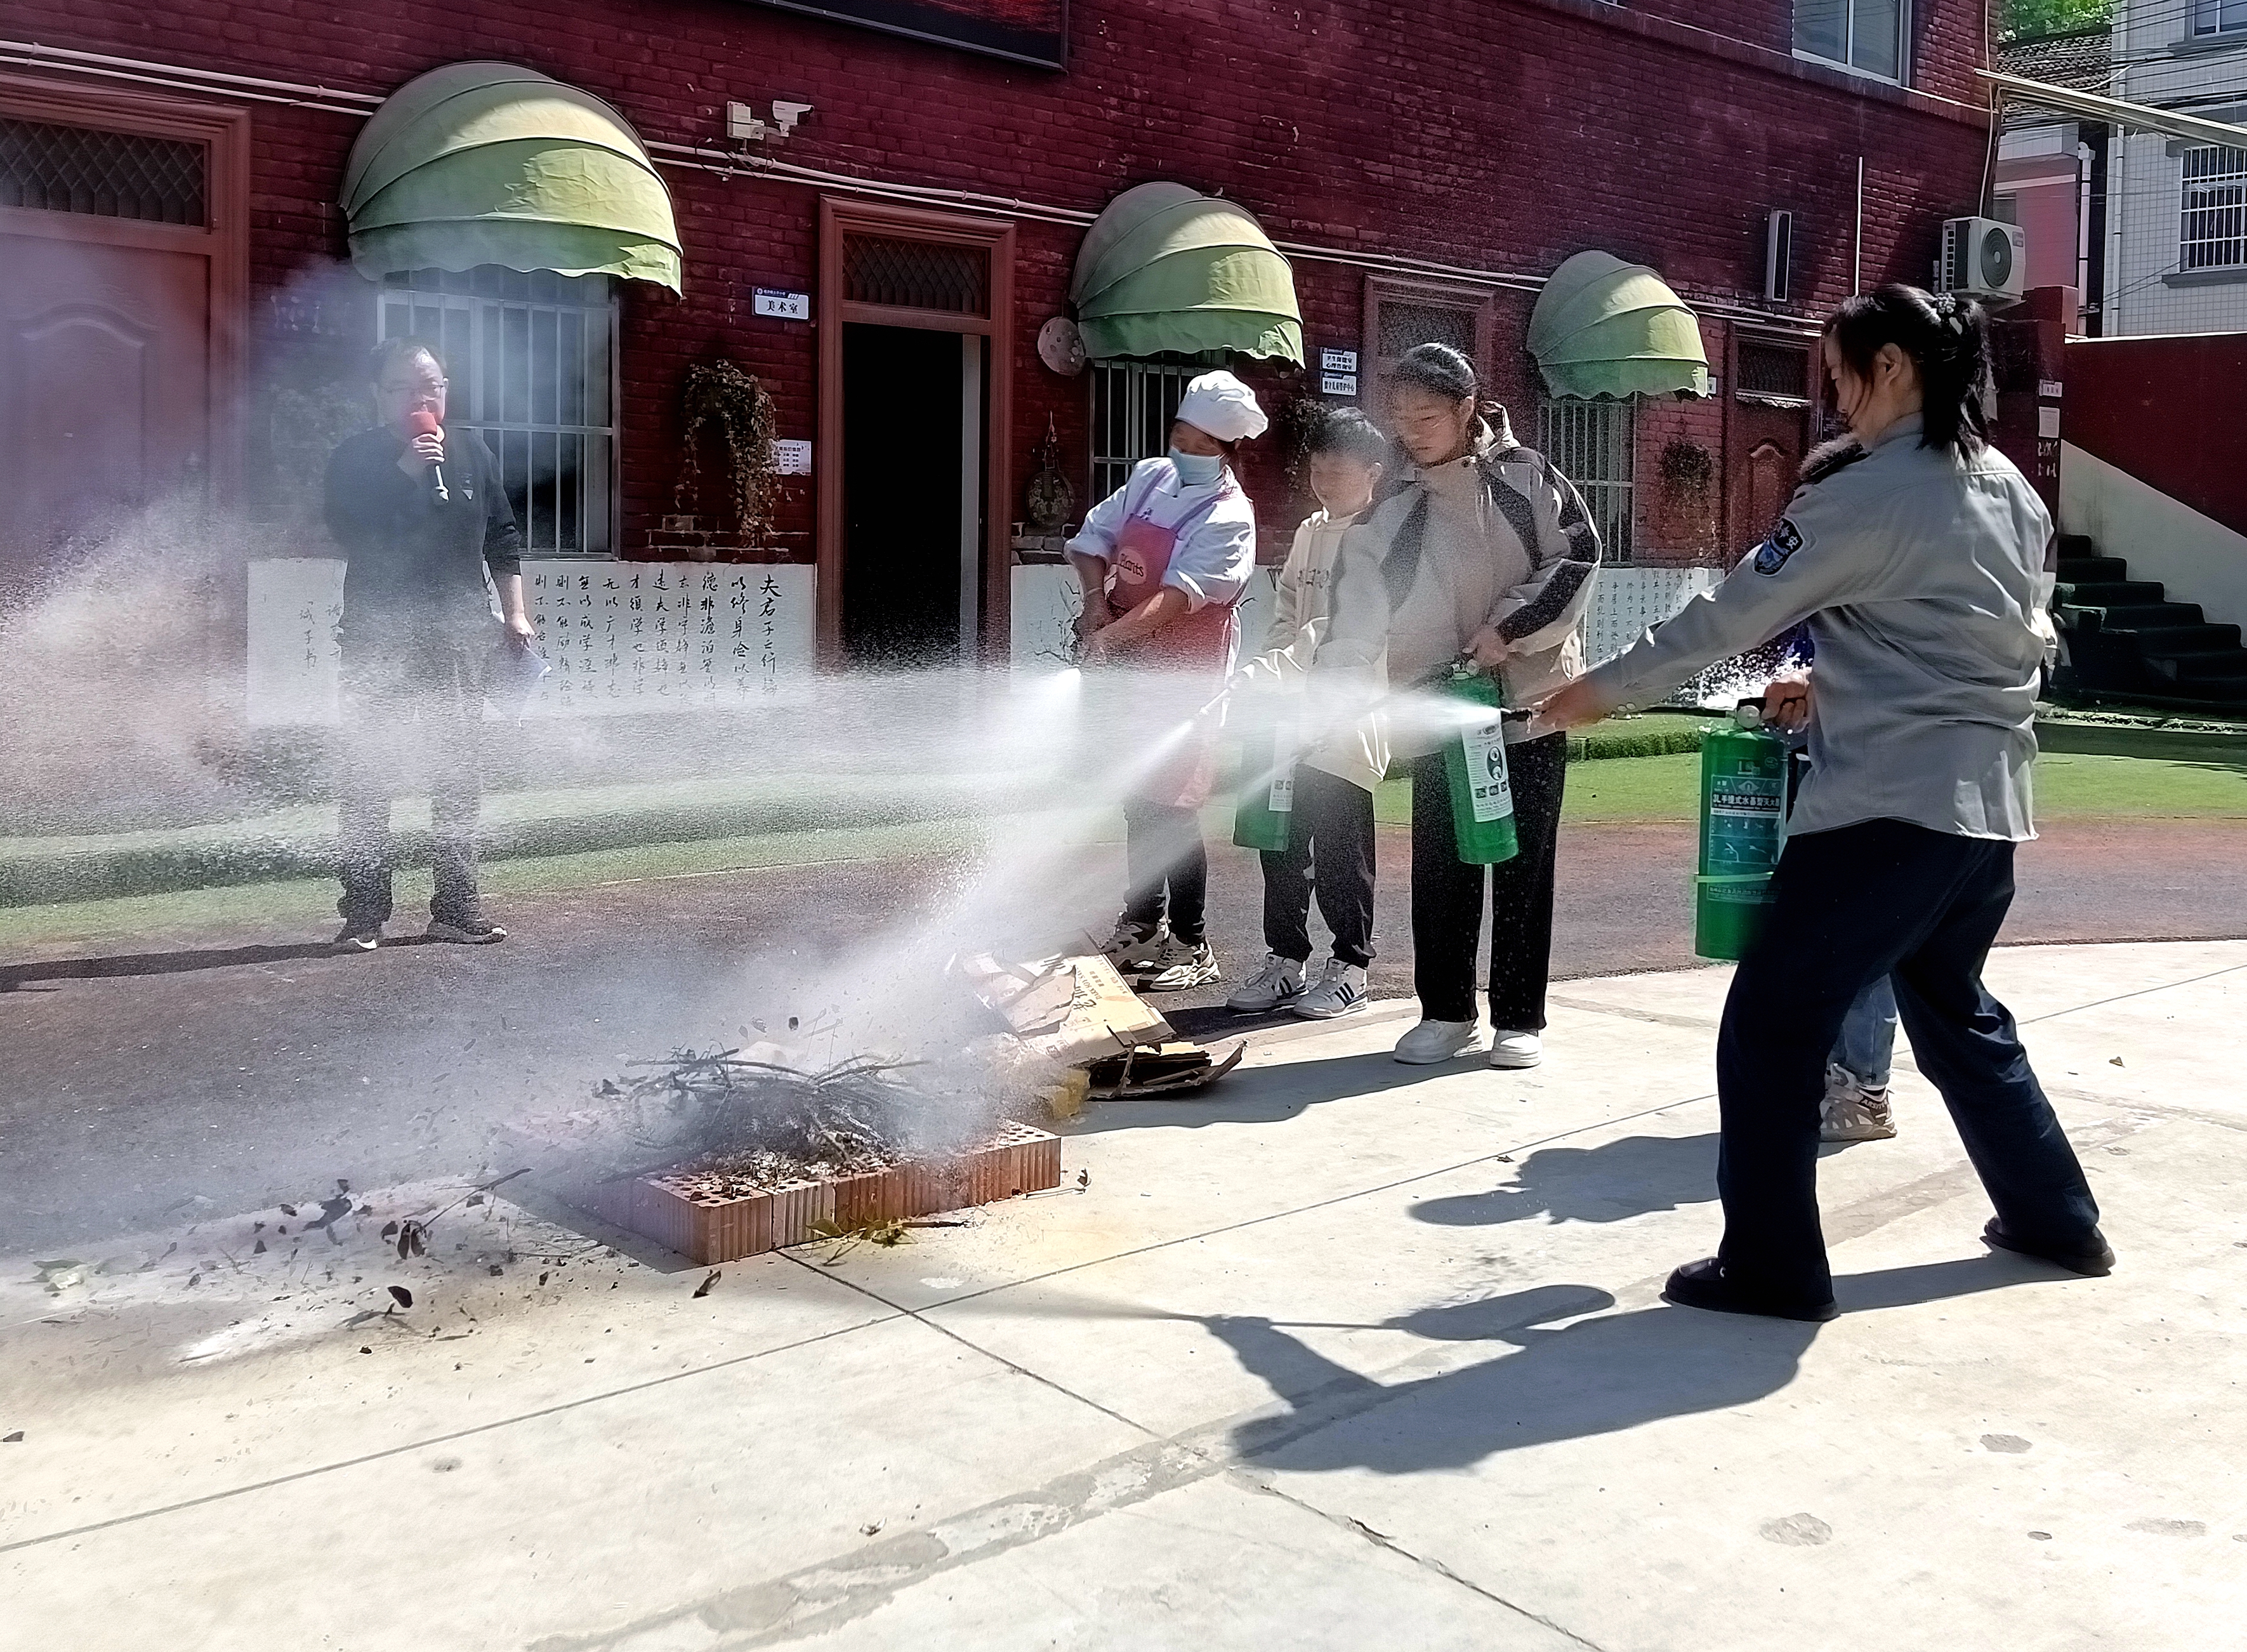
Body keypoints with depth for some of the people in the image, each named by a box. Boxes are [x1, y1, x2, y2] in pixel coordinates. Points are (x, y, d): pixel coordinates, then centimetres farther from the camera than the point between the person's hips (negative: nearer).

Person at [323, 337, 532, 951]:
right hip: (379, 639, -3)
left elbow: (503, 538, 13)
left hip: (458, 633, 3)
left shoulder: (471, 452, 9)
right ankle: (364, 914, 1)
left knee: (459, 775, 6)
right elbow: (350, 531, -17)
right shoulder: (356, 458, -1)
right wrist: (406, 471, -21)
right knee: (368, 775, -4)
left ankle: (457, 906, 13)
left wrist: (513, 613, 9)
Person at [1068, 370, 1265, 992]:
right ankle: (1142, 922, 32)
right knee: (1138, 796, 17)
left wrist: (1112, 635, -37)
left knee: (1170, 805, -8)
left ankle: (1192, 946, 1)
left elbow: (1180, 596, -27)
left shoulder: (1228, 517, -15)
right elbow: (1093, 537, 11)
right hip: (1131, 665, 7)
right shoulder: (1149, 477, 6)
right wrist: (1096, 598, -7)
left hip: (1182, 675, -7)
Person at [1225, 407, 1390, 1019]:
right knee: (1282, 838, 9)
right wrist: (1265, 679, 1)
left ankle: (1350, 968, 11)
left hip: (1346, 719, -7)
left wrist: (1269, 675, -24)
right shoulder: (1310, 532, 15)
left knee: (1341, 845, -1)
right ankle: (1285, 959, 20)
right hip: (1294, 715, 7)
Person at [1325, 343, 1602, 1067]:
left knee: (1523, 864, 4)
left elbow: (1578, 556, -3)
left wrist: (1510, 627, -13)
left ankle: (1520, 1018, 14)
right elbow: (1360, 598, -9)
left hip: (1528, 700, -1)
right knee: (1438, 865, 4)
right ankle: (1446, 1010, 18)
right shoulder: (1390, 501, -2)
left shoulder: (1524, 477, -5)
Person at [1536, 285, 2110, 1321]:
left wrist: (1598, 692, 2)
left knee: (1772, 1025, -1)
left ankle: (1771, 1266, 3)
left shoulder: (1868, 495, -12)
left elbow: (1729, 616, -8)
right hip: (1985, 804, 9)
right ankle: (2058, 1218, 34)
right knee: (1952, 1011, 25)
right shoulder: (2014, 494, 13)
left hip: (1888, 806, -9)